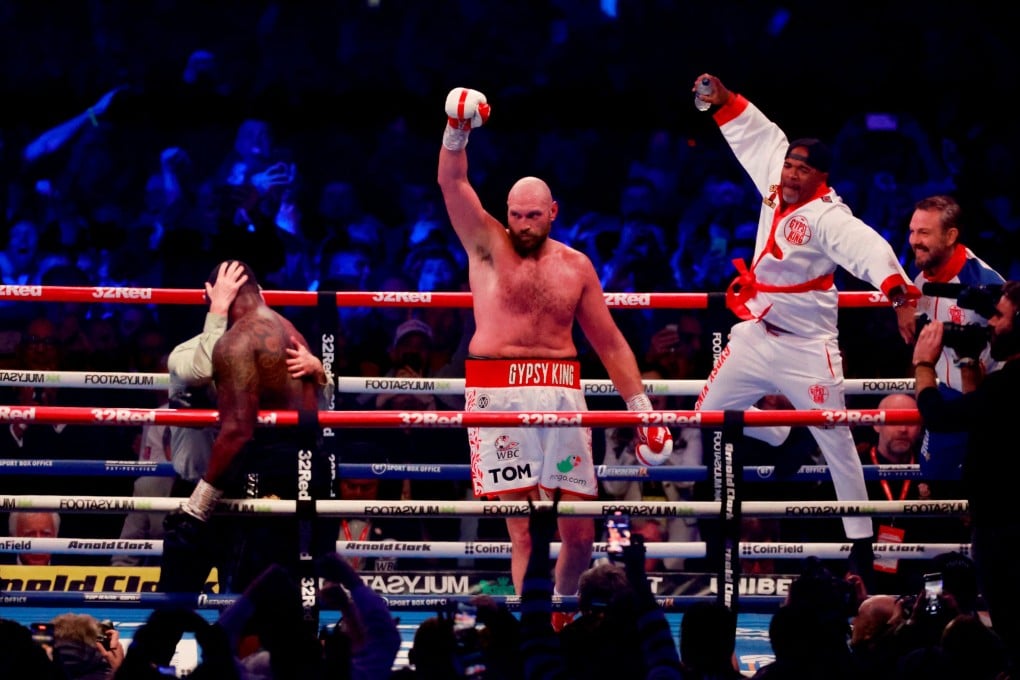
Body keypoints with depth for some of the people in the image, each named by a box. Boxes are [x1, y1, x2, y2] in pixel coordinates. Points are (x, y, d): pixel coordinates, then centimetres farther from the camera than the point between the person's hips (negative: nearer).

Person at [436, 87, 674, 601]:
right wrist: (457, 132, -23)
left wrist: (642, 409, 13)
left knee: (580, 530, 1)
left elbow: (610, 344, 17)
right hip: (498, 393, -3)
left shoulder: (575, 267, 13)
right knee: (520, 526, -9)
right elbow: (452, 183, -6)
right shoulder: (488, 246, 7)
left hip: (561, 392, 3)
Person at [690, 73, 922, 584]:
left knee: (837, 443, -4)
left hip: (806, 346, -8)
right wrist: (724, 101, 11)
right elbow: (759, 136, 16)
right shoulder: (775, 189, 0)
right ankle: (785, 440, 39)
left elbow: (864, 246, -41)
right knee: (709, 415, 15)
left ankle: (861, 545, 2)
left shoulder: (826, 216, -21)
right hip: (756, 334, 8)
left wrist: (893, 283, -59)